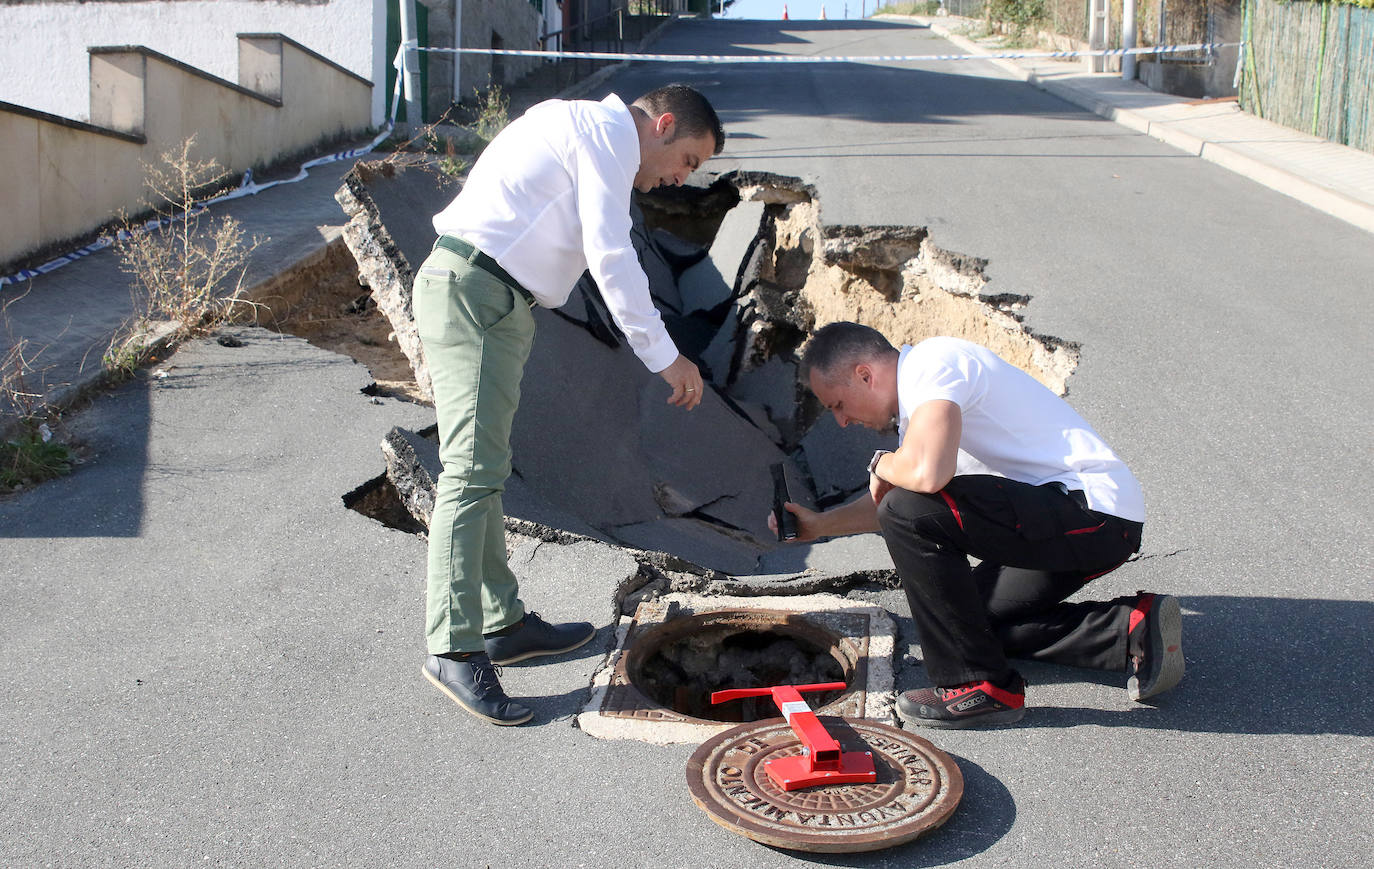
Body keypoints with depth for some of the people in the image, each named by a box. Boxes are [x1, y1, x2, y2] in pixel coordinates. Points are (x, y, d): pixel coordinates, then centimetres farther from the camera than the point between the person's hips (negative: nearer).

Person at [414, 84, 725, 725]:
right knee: (474, 470, -15)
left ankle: (503, 623, 20)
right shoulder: (609, 131, -4)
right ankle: (454, 649, -17)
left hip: (483, 299, 11)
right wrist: (665, 356, -10)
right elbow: (610, 256, -13)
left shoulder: (581, 129, 28)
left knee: (483, 469, 12)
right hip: (475, 293, -11)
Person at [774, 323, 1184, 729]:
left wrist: (883, 464, -10)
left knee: (909, 514, -21)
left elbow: (926, 473, -32)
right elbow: (892, 497, 27)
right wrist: (820, 524, 28)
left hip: (1094, 510, -11)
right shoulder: (919, 379, 17)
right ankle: (1131, 629, 11)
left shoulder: (932, 364, -15)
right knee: (969, 613, 21)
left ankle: (980, 687, -12)